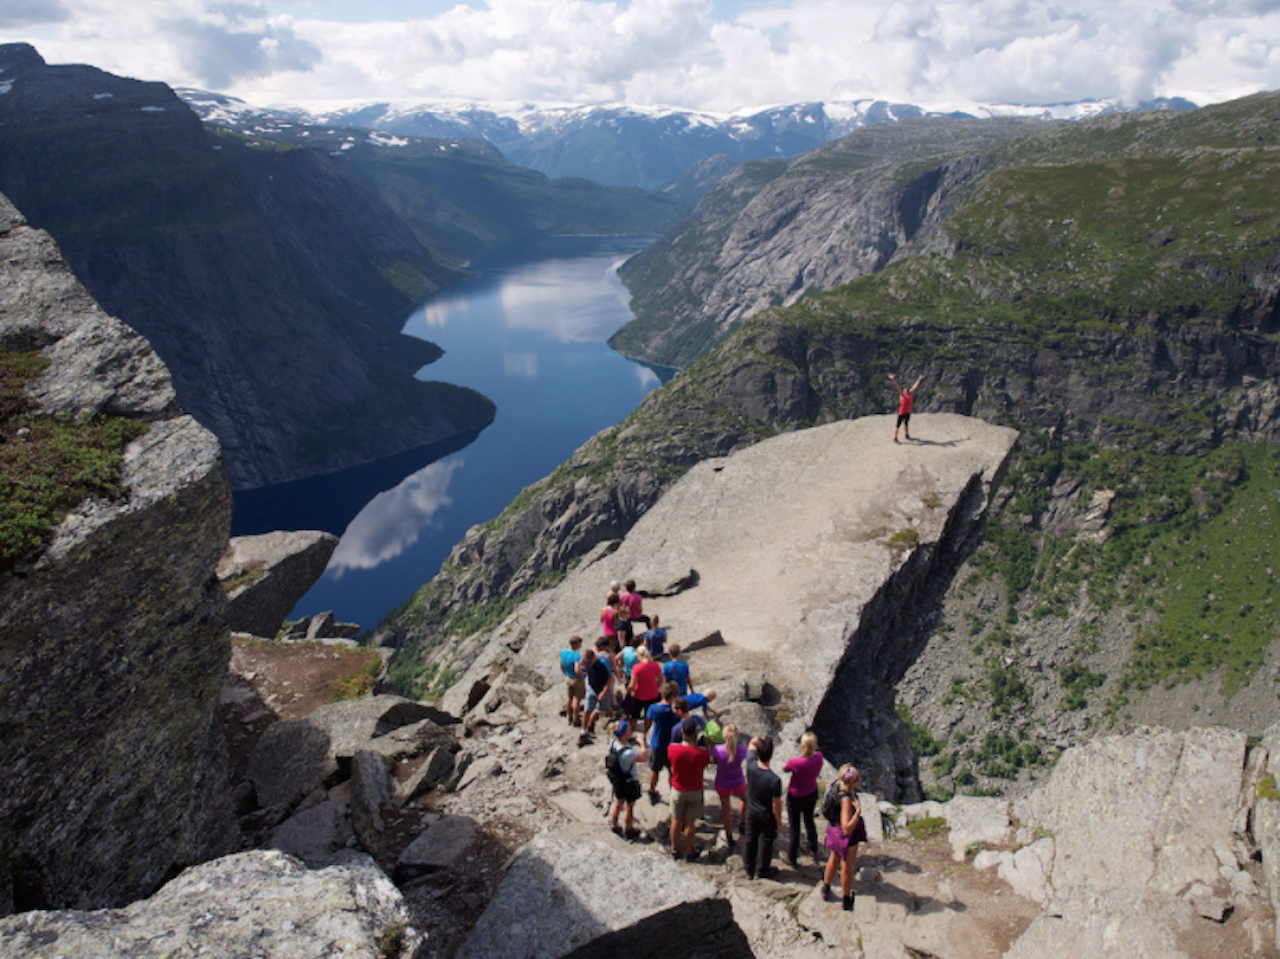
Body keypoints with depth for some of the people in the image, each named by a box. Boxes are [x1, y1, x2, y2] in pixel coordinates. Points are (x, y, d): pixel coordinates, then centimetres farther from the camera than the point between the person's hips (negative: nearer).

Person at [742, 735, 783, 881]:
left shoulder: (751, 765, -26)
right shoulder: (774, 780, -35)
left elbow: (751, 744, -5)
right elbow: (776, 805, -22)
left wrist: (760, 739, -22)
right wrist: (778, 822, -7)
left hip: (751, 812, 4)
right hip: (767, 816, -4)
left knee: (749, 840, 22)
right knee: (765, 842, 20)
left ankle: (749, 870, 40)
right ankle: (762, 870, 39)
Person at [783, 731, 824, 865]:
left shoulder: (795, 762, -36)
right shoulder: (819, 757, -19)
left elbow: (784, 769, -14)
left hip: (796, 797, -5)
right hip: (812, 793, 5)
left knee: (794, 826, 15)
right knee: (809, 821, 28)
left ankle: (792, 858, 32)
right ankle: (814, 851, 46)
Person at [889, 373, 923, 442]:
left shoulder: (910, 394, 4)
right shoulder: (902, 395, -12)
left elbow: (915, 387, 13)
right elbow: (897, 387, -21)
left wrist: (919, 380, 22)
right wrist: (894, 379, -30)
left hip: (908, 412, 7)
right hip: (901, 413, -7)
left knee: (906, 423, 22)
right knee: (898, 425, -2)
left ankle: (907, 435, 37)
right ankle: (895, 438, -1)